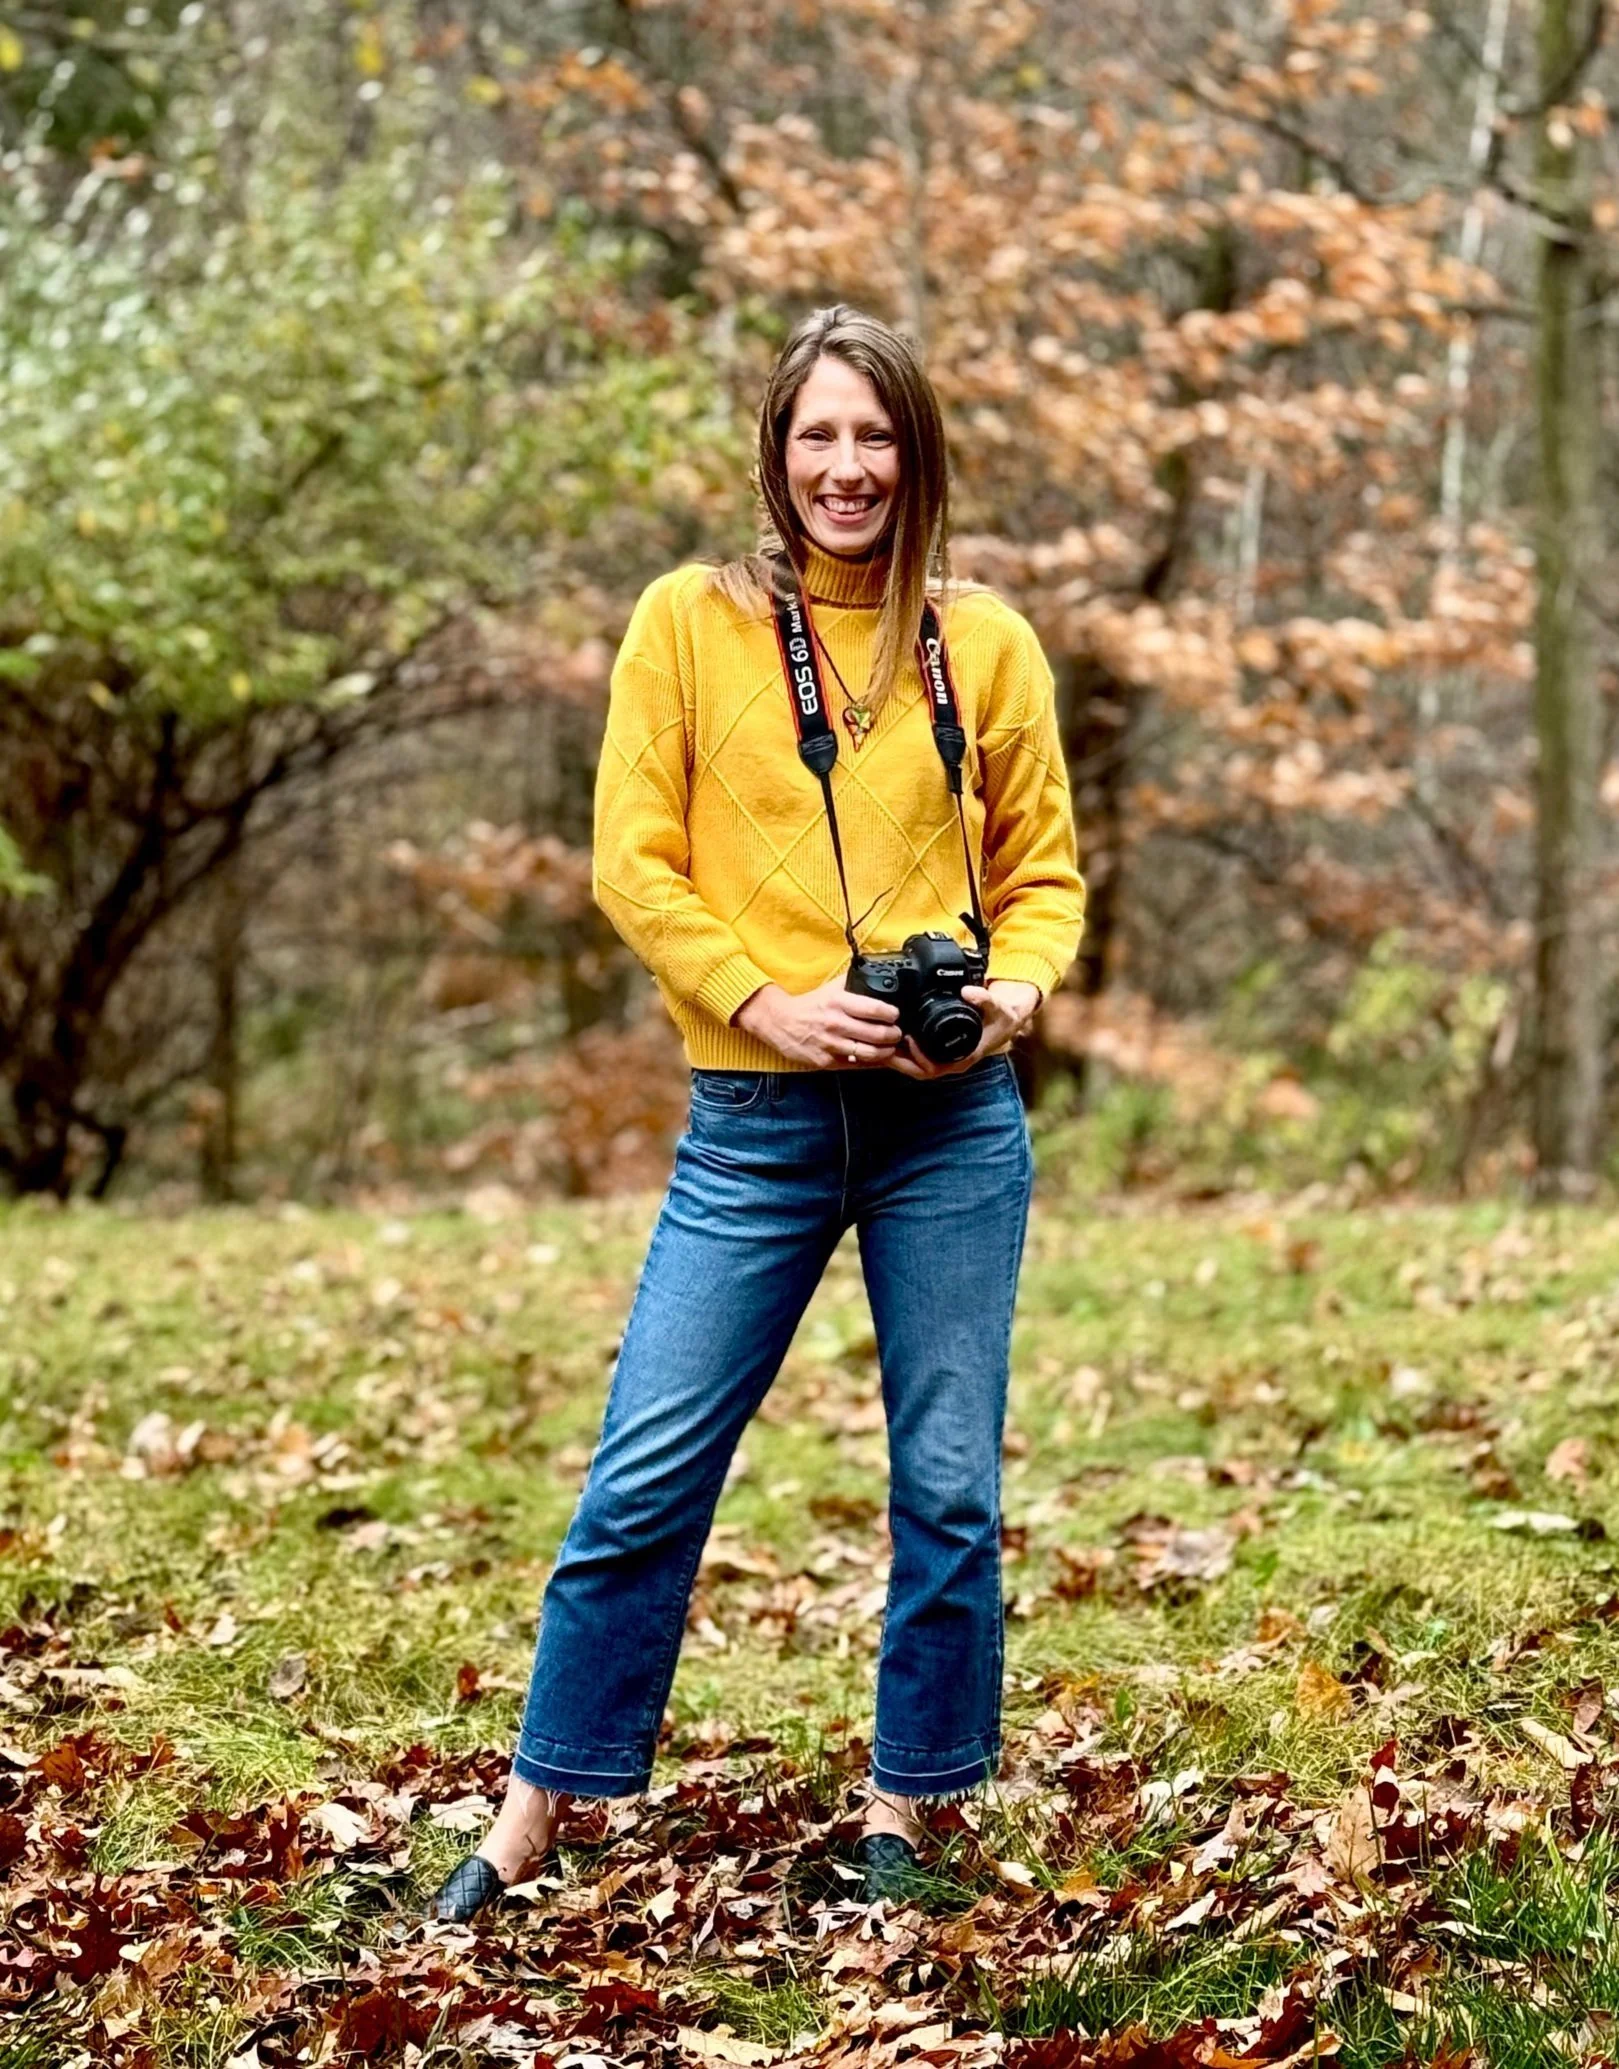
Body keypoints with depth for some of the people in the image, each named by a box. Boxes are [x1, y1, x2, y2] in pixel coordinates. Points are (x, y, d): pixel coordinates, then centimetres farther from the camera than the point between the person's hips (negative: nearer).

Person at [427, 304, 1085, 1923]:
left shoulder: (987, 644, 7)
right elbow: (634, 862, -1)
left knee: (948, 1484, 6)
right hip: (757, 1122, -1)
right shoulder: (690, 621, 2)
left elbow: (1043, 866, 11)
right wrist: (764, 1001, -14)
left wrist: (1019, 986, -9)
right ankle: (536, 1815, 12)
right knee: (643, 1480, -1)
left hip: (951, 1122, 2)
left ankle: (904, 1812, 22)